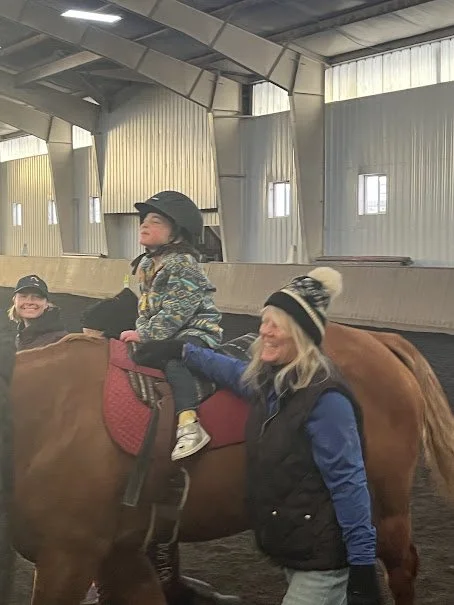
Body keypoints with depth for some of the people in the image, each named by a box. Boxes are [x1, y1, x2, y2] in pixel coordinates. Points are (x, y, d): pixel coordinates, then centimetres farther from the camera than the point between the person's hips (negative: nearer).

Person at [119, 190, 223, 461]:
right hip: (163, 334, 10)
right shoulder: (147, 264, 10)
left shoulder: (182, 264, -18)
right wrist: (141, 331, -1)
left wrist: (145, 335, -21)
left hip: (196, 329, -10)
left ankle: (189, 425, -43)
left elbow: (175, 312, -23)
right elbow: (146, 306, 15)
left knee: (173, 356, -34)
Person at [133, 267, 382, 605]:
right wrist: (179, 351, 21)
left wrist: (363, 565, -23)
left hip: (323, 556, -9)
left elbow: (347, 483, -23)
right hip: (293, 550, 9)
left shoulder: (325, 399, -23)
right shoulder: (267, 380, 2)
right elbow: (233, 371, 25)